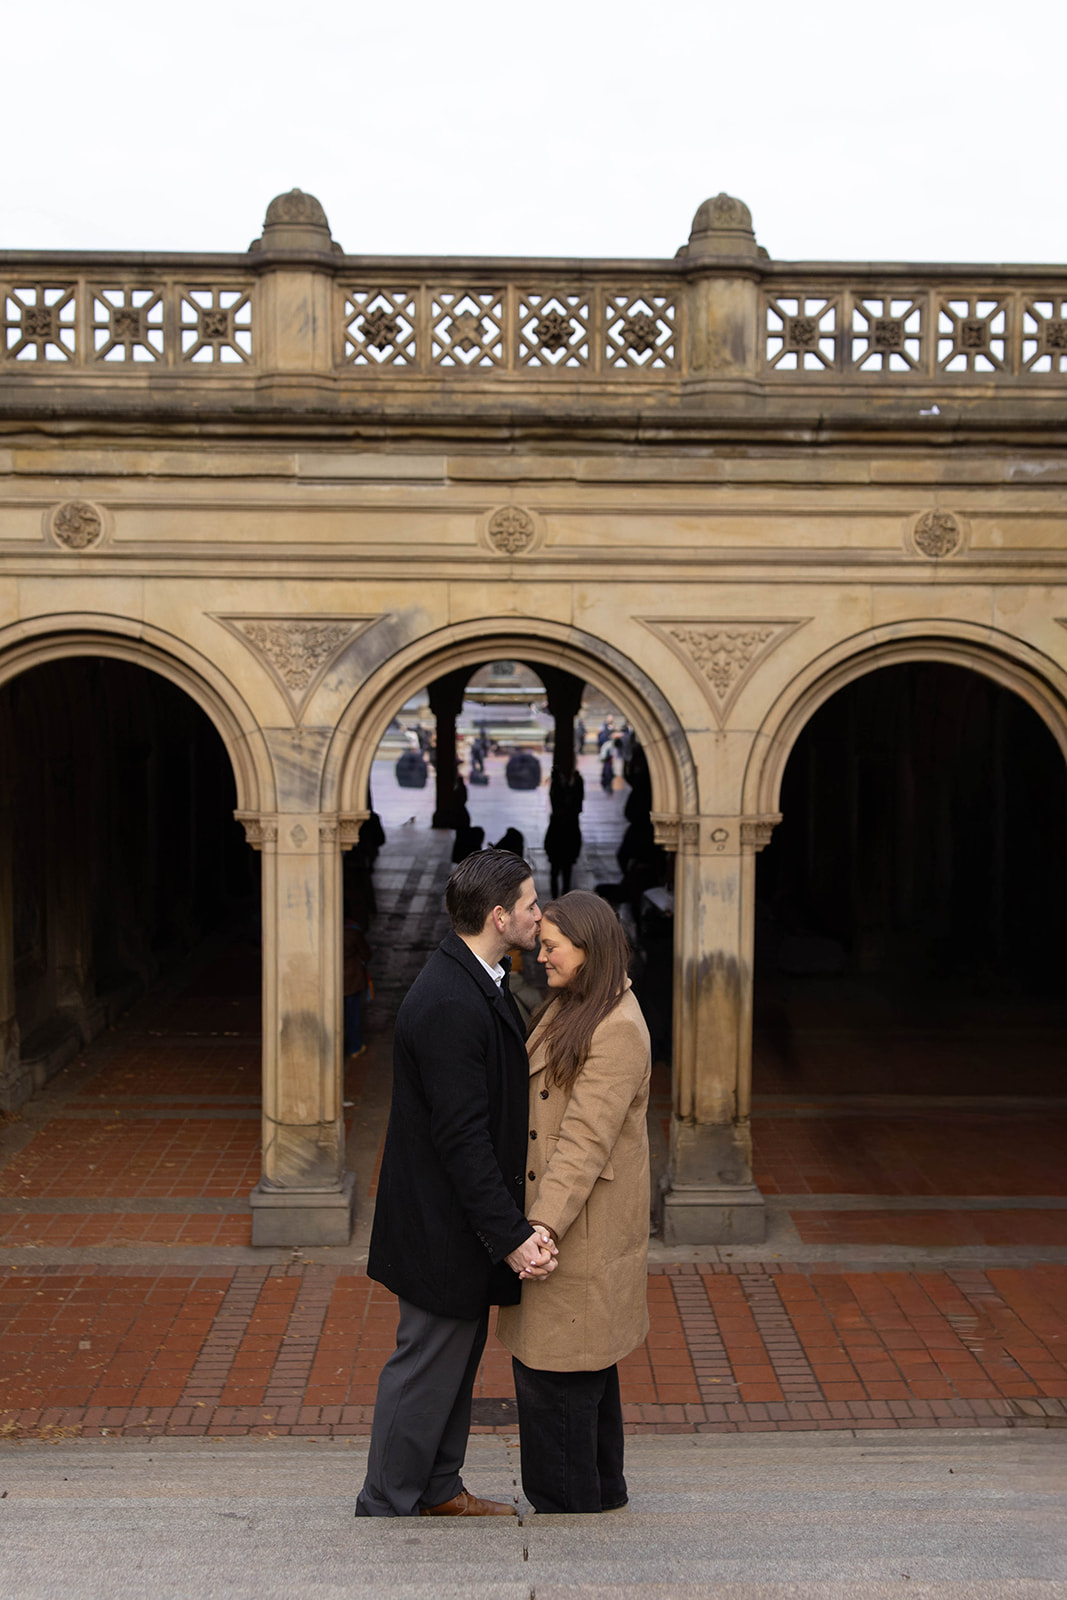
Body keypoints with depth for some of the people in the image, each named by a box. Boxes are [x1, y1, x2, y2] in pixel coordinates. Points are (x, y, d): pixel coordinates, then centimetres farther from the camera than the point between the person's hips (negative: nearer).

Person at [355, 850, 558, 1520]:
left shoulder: (477, 982, 6)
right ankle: (386, 1507, 21)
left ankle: (438, 1488, 36)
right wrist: (511, 1235, -25)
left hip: (466, 1214, 10)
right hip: (442, 1221, -10)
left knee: (459, 1353, 21)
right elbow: (461, 1137, -27)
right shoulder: (448, 1003, -27)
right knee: (429, 1362, 5)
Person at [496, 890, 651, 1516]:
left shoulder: (618, 1031, -20)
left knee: (553, 1369, 0)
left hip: (582, 1229, -10)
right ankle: (601, 1490, 33)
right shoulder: (568, 1008, 10)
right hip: (557, 1212, 10)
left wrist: (543, 1227, -30)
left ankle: (568, 1503, 15)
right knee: (585, 1365, 20)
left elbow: (585, 1140, -26)